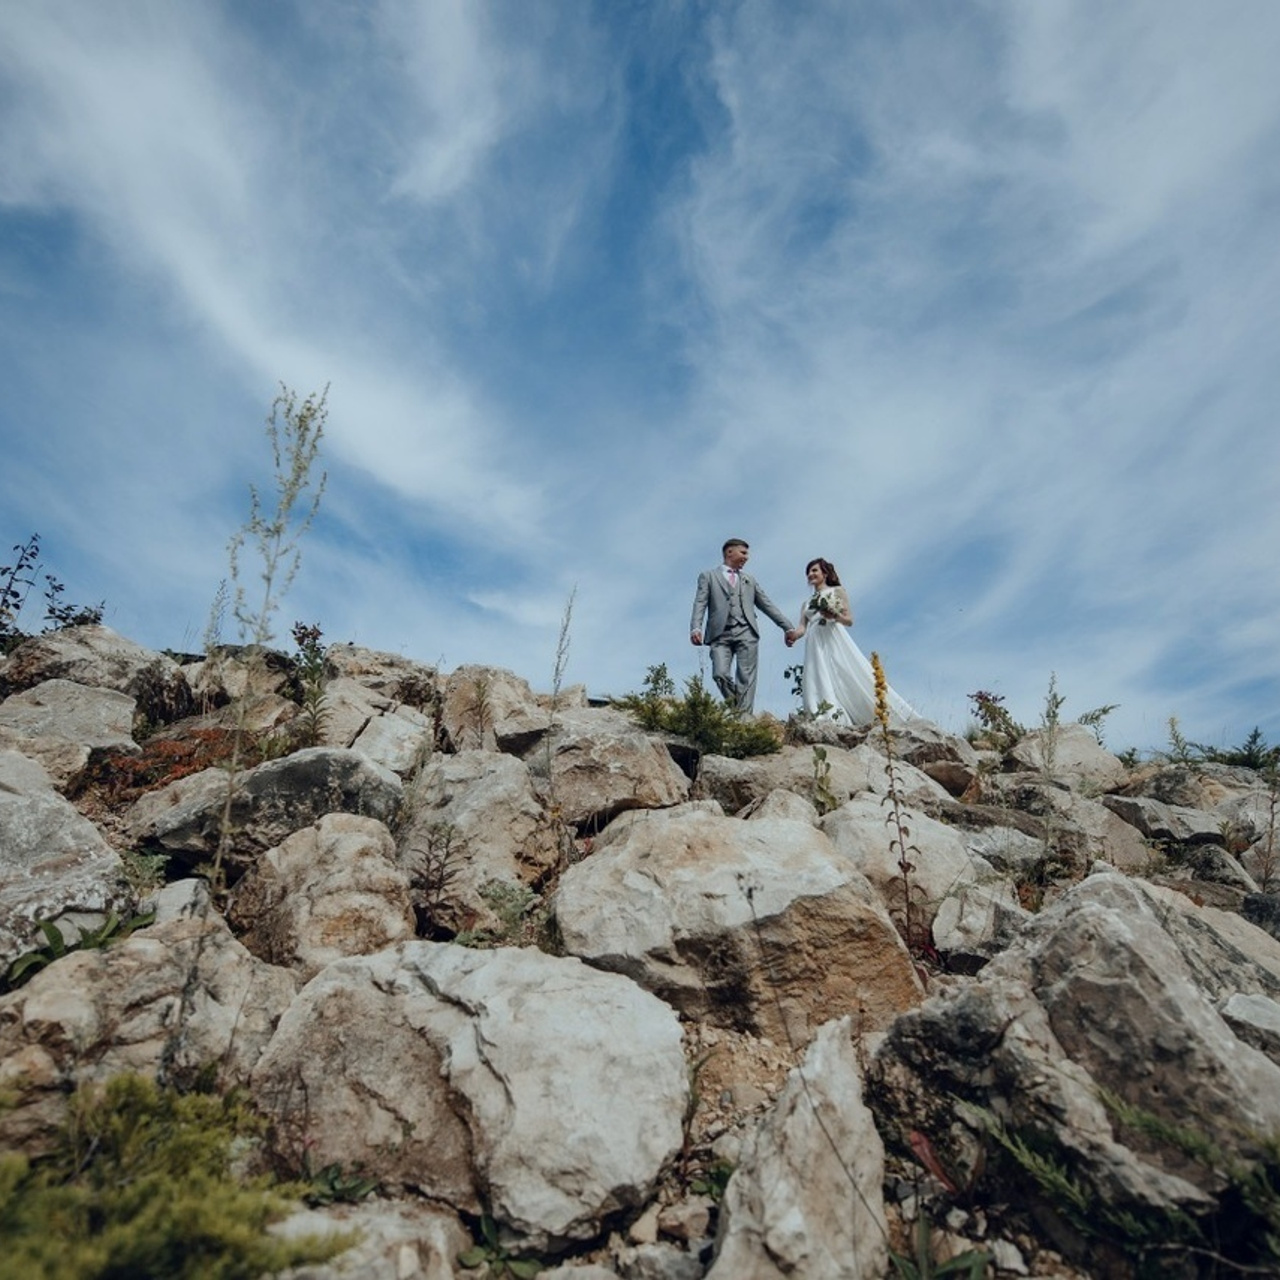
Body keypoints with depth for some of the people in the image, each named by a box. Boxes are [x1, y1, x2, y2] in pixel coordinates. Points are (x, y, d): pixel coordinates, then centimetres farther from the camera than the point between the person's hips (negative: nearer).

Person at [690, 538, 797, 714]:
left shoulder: (750, 580, 26)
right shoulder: (708, 576, 15)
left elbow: (767, 605, 23)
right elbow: (700, 604, 2)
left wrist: (788, 626, 13)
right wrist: (695, 628, -15)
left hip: (746, 633, 3)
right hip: (720, 634, -3)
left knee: (746, 678, -8)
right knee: (720, 674, -17)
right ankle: (734, 709, 2)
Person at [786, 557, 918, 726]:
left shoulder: (837, 591, 12)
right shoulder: (806, 603, 25)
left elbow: (849, 620, 5)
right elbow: (802, 627, 11)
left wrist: (835, 615, -17)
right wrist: (793, 635, -11)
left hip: (834, 641, -4)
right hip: (815, 647, 4)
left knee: (852, 681, -12)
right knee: (820, 686, -11)